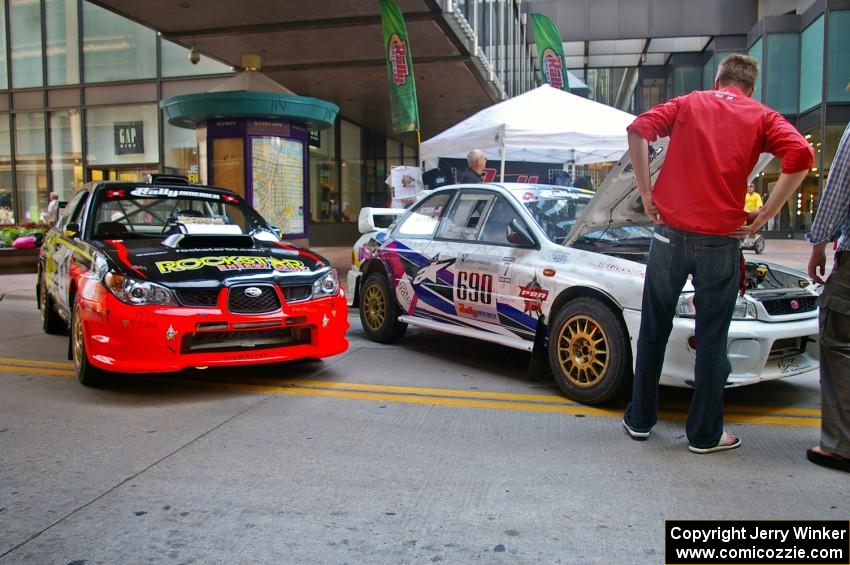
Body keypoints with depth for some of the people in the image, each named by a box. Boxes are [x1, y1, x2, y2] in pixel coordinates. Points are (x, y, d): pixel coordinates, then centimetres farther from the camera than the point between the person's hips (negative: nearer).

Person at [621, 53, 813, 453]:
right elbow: (800, 155, -9)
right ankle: (704, 434, 18)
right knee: (712, 340, 9)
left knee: (653, 330, 13)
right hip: (720, 239, -1)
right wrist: (764, 216, -5)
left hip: (670, 231, 1)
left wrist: (646, 193, 0)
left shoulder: (689, 104, 13)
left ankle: (640, 419, 23)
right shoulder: (763, 118, 9)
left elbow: (638, 130, -3)